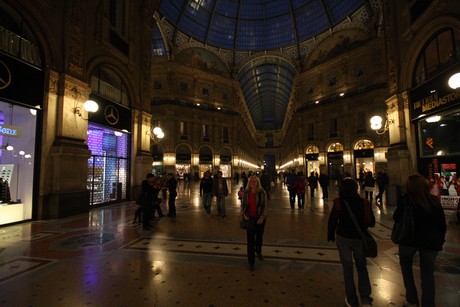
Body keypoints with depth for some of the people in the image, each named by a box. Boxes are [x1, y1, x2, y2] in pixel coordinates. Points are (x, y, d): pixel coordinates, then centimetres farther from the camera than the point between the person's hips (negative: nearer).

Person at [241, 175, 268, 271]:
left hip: (260, 218, -1)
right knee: (250, 240, 0)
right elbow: (243, 204, 6)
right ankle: (251, 262, 14)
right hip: (249, 218, 1)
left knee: (259, 237, 19)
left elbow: (265, 206, -9)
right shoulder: (246, 192, -2)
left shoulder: (262, 192, -10)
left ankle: (258, 252, 50)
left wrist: (262, 217, -16)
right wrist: (244, 214, -9)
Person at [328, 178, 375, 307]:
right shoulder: (364, 202, -7)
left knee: (347, 268, 14)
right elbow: (372, 222, 0)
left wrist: (330, 236, 4)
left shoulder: (339, 202, -15)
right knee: (361, 267, 23)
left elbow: (332, 221, -11)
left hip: (343, 238, -2)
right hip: (359, 239, 2)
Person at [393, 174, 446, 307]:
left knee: (406, 266, 22)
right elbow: (442, 223, 4)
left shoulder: (405, 200, -14)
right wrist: (440, 240, 16)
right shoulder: (435, 200, -3)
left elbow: (396, 218, -6)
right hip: (431, 241, 3)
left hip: (409, 239, -2)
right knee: (428, 273, 16)